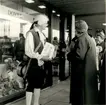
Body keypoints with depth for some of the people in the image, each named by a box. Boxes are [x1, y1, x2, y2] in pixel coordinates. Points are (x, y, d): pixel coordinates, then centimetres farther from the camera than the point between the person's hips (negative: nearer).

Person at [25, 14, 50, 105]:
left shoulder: (42, 35, 10)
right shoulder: (31, 33, -13)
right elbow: (28, 51, -19)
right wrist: (41, 57, -22)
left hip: (41, 63, 8)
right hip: (33, 63, -8)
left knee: (39, 84, 15)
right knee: (31, 85, 0)